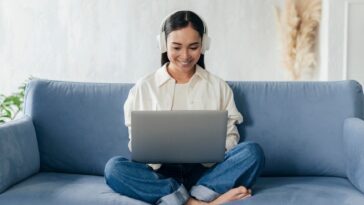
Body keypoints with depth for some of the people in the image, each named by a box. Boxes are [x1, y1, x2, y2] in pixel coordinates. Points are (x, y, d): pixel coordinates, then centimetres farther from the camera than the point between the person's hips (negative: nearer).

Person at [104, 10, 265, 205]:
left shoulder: (219, 87, 11)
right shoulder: (144, 87, 8)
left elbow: (230, 135, 9)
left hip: (204, 171, 1)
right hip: (160, 172, 0)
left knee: (252, 152, -24)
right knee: (114, 167, -30)